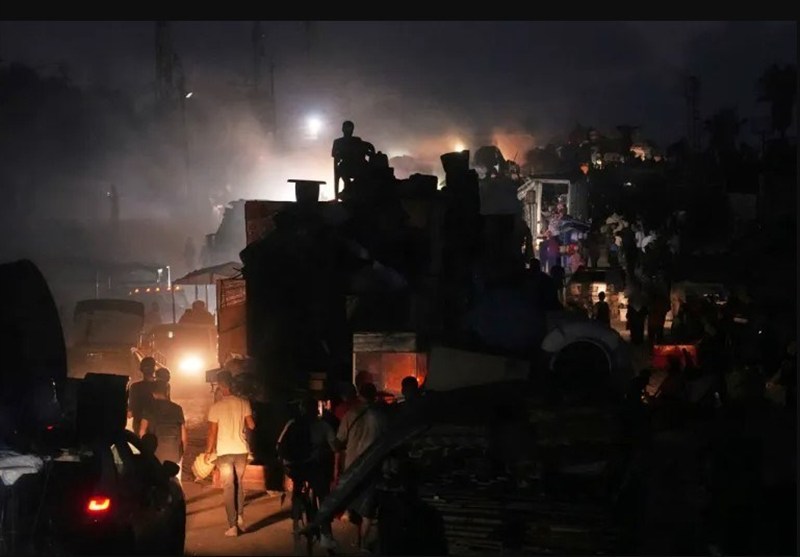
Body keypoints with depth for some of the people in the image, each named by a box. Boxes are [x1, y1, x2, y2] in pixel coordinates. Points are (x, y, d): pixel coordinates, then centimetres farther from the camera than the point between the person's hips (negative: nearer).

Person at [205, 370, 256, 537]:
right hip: (241, 450, 2)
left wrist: (208, 452, 5)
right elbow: (251, 426, 0)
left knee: (228, 487, 3)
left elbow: (212, 433, -8)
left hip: (224, 451, -2)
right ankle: (240, 516, 17)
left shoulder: (216, 407, -10)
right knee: (239, 483, 22)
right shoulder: (243, 403, -4)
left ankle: (233, 525, -1)